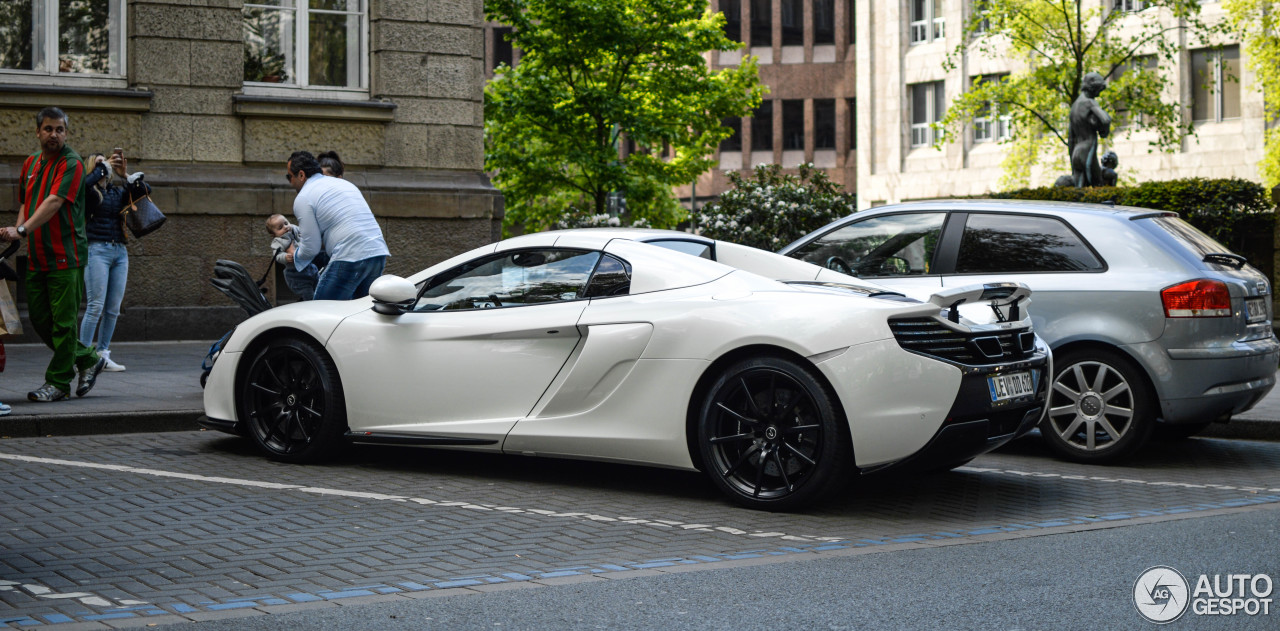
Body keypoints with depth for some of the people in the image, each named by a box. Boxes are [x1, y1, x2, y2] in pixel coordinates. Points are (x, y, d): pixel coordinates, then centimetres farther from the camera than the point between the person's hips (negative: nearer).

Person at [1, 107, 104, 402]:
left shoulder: (71, 163, -10)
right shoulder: (31, 163, 15)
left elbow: (54, 202, -21)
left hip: (65, 256, -8)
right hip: (37, 256, 8)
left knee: (63, 321, -4)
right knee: (39, 318, 10)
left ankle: (58, 382, 4)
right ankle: (88, 360, 24)